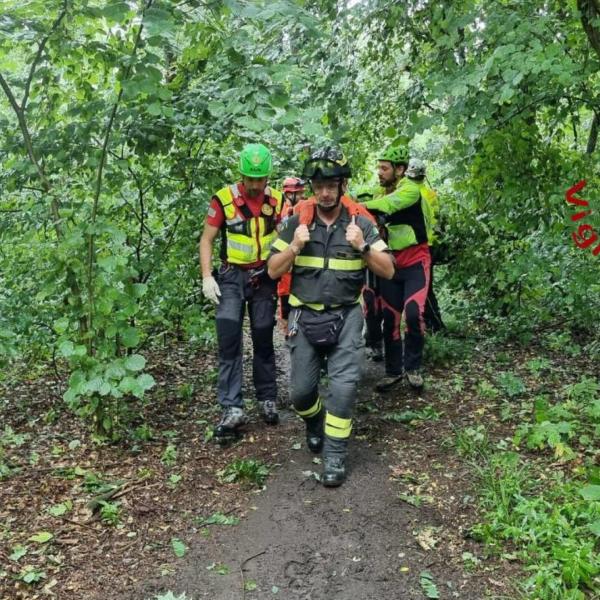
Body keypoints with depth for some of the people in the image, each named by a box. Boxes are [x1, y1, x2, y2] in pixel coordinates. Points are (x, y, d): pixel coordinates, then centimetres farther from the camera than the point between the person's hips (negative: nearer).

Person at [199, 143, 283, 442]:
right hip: (232, 276, -1)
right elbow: (207, 240, -3)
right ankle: (232, 409, -3)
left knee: (263, 339, 10)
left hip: (264, 276, 2)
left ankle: (268, 400, 23)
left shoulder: (276, 200, -2)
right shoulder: (223, 198, -8)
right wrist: (207, 277, -12)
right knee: (229, 341, -7)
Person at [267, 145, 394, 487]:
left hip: (346, 315, -1)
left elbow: (388, 271, -5)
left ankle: (335, 456, 6)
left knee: (344, 387, -11)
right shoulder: (297, 220, -3)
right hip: (305, 315, 2)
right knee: (301, 391, 6)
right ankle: (315, 422, 40)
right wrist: (295, 246, -19)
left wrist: (363, 247, -21)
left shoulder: (360, 221, -4)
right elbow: (274, 271, -1)